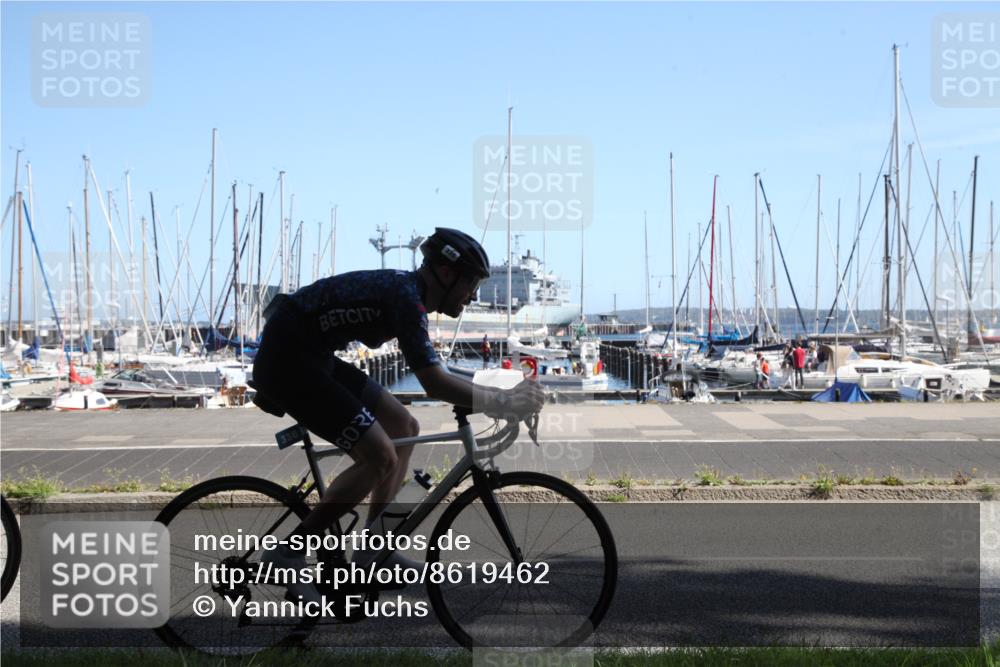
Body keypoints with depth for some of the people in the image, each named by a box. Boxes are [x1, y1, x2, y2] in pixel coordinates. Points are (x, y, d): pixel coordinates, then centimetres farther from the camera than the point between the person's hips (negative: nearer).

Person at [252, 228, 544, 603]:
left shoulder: (406, 289, 10)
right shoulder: (405, 297, -20)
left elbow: (431, 374, 21)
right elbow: (434, 383, -27)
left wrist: (496, 396, 16)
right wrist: (505, 401, -20)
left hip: (312, 357, 10)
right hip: (287, 360, -10)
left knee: (404, 428, 10)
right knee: (380, 457, -15)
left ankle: (372, 552, 15)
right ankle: (288, 555, -7)